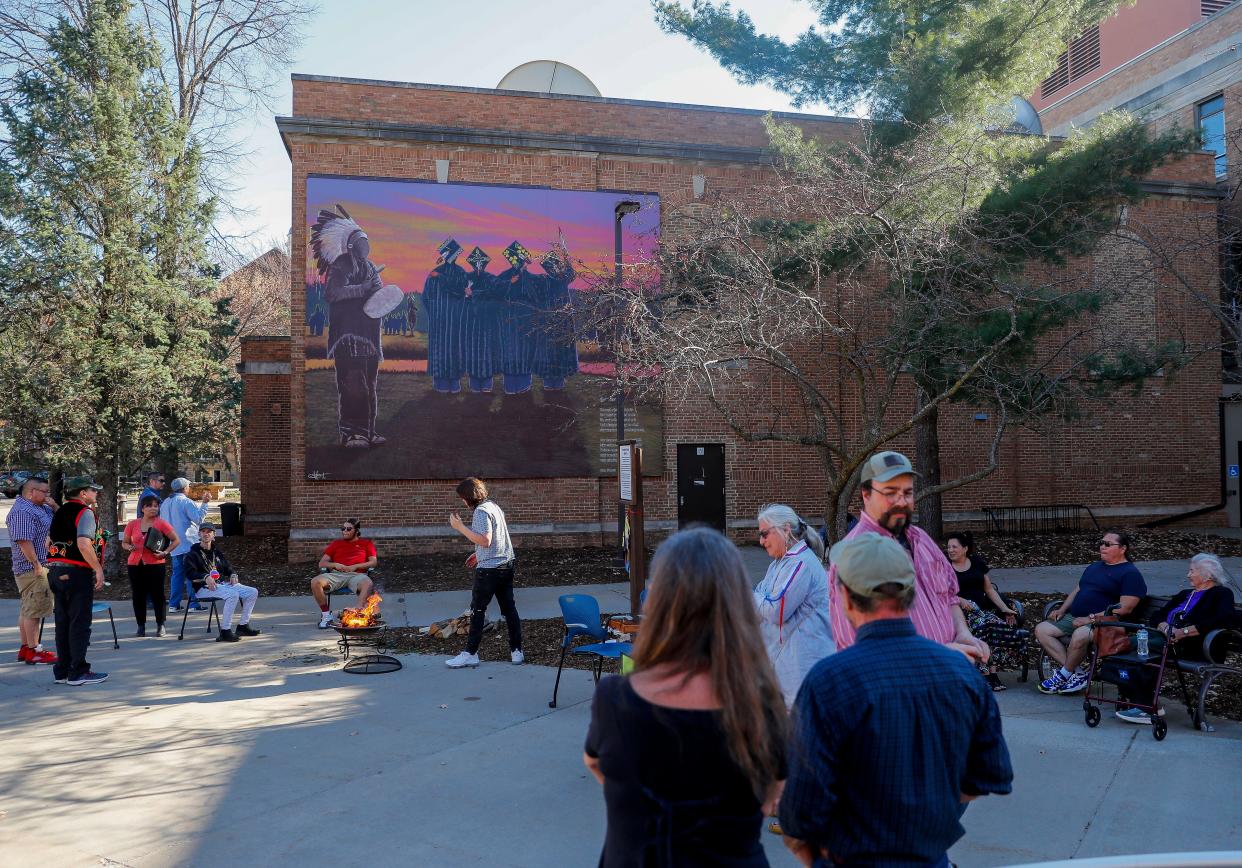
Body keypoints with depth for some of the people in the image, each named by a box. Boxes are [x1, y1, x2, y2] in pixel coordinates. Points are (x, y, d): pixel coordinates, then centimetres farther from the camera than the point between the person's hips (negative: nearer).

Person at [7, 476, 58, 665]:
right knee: (33, 610, -7)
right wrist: (36, 564, -23)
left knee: (27, 610, 15)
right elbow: (24, 540, -24)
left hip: (40, 567, 10)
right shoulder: (22, 511, -16)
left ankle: (26, 648, 22)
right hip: (33, 568, -10)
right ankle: (32, 651, -4)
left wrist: (54, 505, 4)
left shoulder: (40, 508, 14)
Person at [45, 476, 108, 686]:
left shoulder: (60, 513, 16)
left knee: (63, 622, 13)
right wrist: (98, 569, -18)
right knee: (80, 623, -3)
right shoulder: (85, 512, -11)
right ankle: (78, 672, -1)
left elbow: (49, 542, 20)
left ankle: (62, 670, 18)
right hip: (77, 573, -9)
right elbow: (83, 544, -24)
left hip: (55, 572, 9)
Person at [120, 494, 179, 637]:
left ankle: (160, 625, 8)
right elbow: (124, 542, 17)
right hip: (135, 564, 3)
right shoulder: (133, 525, 6)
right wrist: (130, 547, -6)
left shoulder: (161, 523, -1)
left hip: (155, 563, -2)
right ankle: (141, 626, 14)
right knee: (138, 596, 5)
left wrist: (165, 552, -10)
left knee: (157, 595, -2)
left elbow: (176, 540, 3)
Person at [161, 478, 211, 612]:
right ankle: (193, 604, -3)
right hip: (188, 543, -7)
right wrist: (204, 503, -15)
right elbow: (198, 518, -17)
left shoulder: (165, 503, 12)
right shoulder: (186, 502, -12)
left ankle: (174, 604, 10)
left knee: (177, 573, 12)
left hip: (174, 545, 7)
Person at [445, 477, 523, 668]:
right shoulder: (494, 505, 13)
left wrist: (460, 527, -20)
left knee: (477, 610, 1)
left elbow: (485, 540, -24)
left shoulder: (481, 511, -15)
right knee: (509, 607, 10)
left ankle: (470, 654, 7)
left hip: (489, 569, -9)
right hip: (506, 565, 9)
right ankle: (517, 652, 13)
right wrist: (479, 555, 25)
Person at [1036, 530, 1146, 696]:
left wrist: (1091, 618, -18)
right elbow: (1077, 590, 27)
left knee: (1080, 635, -39)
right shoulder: (1094, 567, 24)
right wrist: (1062, 610, 9)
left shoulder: (1130, 573, -3)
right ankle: (1079, 669, -15)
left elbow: (1125, 608, -14)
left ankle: (1063, 675, -13)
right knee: (1042, 629, -11)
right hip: (1074, 617, 9)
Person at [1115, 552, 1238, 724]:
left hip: (1191, 648, -7)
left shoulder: (1222, 594, 8)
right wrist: (1165, 627, -3)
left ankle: (1145, 708, -28)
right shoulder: (1185, 594, 31)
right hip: (1164, 638, 7)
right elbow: (1156, 616, 23)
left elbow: (1227, 619, -14)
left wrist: (1185, 631, -17)